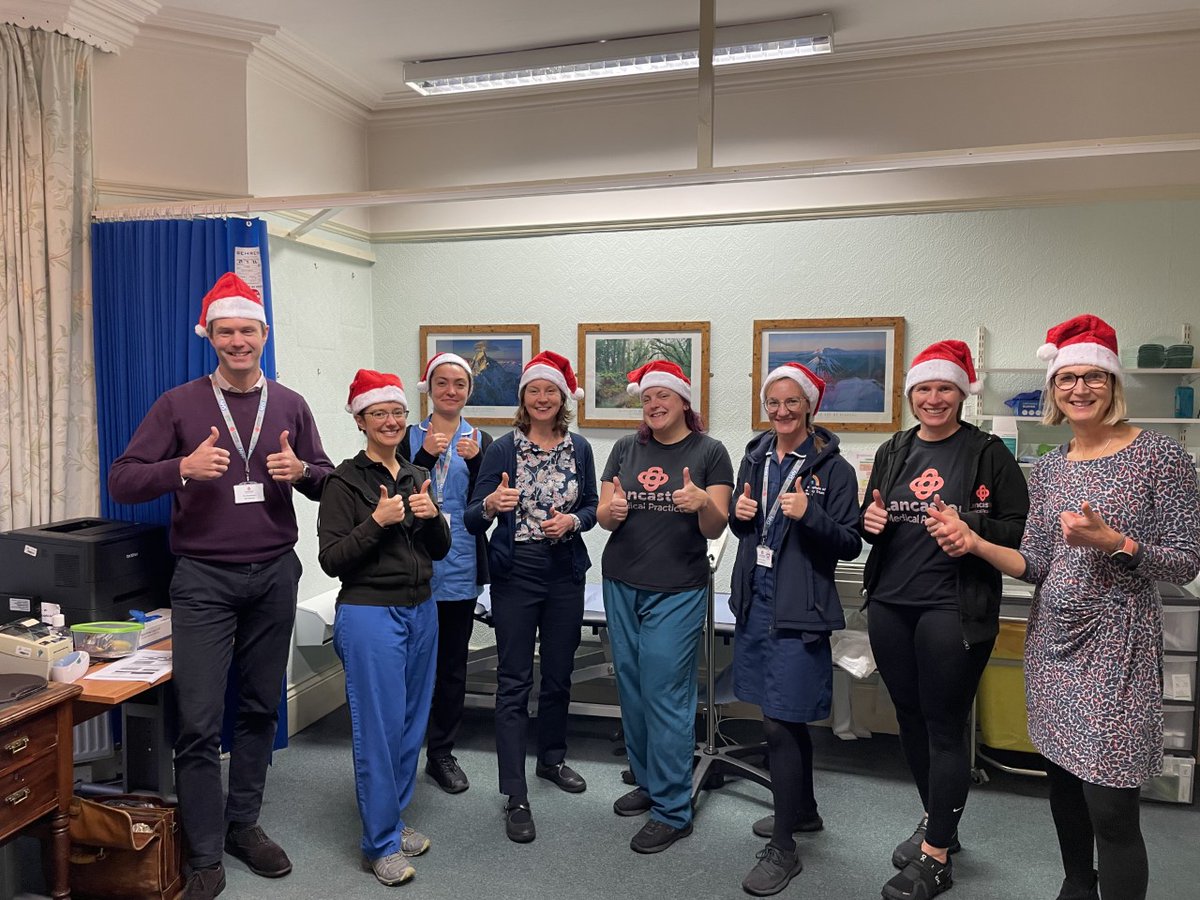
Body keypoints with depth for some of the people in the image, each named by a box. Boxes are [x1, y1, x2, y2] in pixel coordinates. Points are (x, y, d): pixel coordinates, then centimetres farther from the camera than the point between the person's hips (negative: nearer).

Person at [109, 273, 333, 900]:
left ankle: (243, 824, 31)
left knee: (260, 708, 13)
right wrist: (183, 468, -22)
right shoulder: (178, 404, 0)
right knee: (199, 722, -1)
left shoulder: (290, 405, 6)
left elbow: (326, 483, 11)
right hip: (203, 579, -2)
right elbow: (121, 482, -4)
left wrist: (301, 470, -12)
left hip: (274, 576, 3)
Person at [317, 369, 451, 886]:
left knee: (411, 722, 13)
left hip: (421, 611, 6)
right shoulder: (346, 481, -8)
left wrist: (433, 517, -7)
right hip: (370, 614, -6)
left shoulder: (417, 478, 10)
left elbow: (440, 550, 12)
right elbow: (331, 560, -12)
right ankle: (380, 843, 14)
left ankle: (393, 820, 31)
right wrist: (377, 521, -22)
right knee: (378, 727, -1)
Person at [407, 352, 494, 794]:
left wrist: (474, 461, -15)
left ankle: (442, 752, 23)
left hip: (460, 566, 1)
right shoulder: (409, 437, 3)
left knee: (453, 664, 10)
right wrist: (426, 456, -18)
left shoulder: (480, 441, 6)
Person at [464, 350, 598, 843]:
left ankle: (552, 758, 38)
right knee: (513, 682, -1)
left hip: (566, 572, 4)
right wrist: (491, 504, -31)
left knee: (558, 674, 16)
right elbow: (473, 520, -9)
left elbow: (591, 508, 11)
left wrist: (572, 521, -10)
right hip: (515, 574, -3)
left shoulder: (579, 448, 4)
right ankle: (515, 797, 6)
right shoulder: (503, 448, -6)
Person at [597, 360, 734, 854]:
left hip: (677, 591, -4)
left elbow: (716, 527, -5)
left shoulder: (709, 452, -3)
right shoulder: (626, 448, 7)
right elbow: (605, 515, 5)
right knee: (631, 688, 13)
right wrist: (611, 510, -18)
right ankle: (648, 783, 32)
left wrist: (703, 503, -27)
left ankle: (672, 810, 11)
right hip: (622, 585, 5)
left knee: (666, 695, -3)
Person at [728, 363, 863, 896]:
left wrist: (808, 514, -24)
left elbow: (850, 544, -9)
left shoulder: (833, 468, -9)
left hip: (799, 610, -6)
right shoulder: (755, 457, 8)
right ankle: (804, 810, 39)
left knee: (779, 723, -4)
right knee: (789, 718, 20)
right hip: (755, 598, 6)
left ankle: (784, 848, 11)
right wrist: (738, 513, -3)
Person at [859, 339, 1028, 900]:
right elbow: (870, 519, 19)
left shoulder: (988, 453, -4)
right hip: (890, 604, 5)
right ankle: (936, 820, 36)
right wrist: (869, 519, -3)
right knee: (910, 718, 15)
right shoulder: (893, 452, 11)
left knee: (944, 727, 2)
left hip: (954, 609, -5)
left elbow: (1019, 529, -6)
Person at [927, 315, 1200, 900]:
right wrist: (975, 543, -11)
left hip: (1115, 647, -5)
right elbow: (1038, 565, 5)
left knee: (1110, 810, -4)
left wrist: (1111, 541, -23)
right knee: (1063, 783, 18)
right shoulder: (1049, 468, 8)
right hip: (1053, 643, 5)